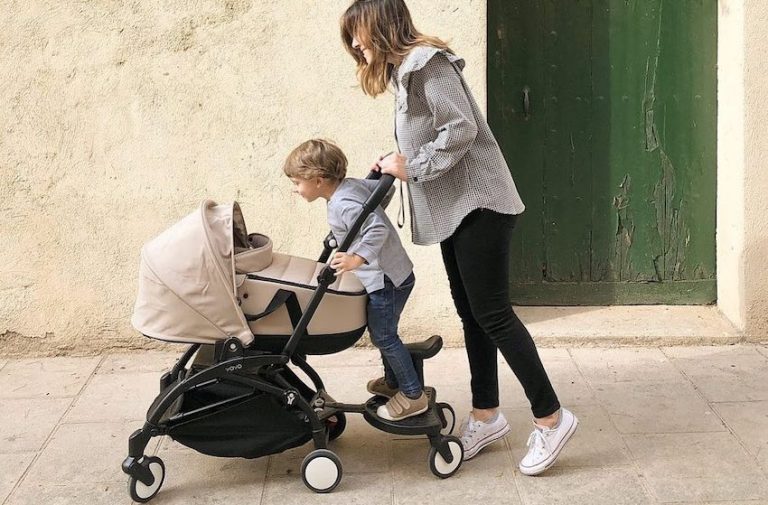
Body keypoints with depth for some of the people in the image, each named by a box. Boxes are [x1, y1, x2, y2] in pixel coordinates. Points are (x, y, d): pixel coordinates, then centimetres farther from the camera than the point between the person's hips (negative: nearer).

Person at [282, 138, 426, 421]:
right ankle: (393, 382, 38)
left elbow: (377, 230, -34)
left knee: (383, 336, -1)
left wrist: (357, 259, -40)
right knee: (383, 333, 22)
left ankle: (414, 395, 8)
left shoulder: (343, 204, -24)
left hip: (385, 279, -10)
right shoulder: (351, 185, 4)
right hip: (392, 273, 10)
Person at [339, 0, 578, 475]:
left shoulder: (425, 61, -14)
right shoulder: (405, 70, 16)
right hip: (455, 208, 10)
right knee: (472, 312, 12)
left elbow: (461, 129, -21)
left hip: (478, 204, -10)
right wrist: (396, 165, 2)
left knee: (492, 314, -8)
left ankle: (551, 418, -1)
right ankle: (487, 415, 19)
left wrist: (410, 167, -14)